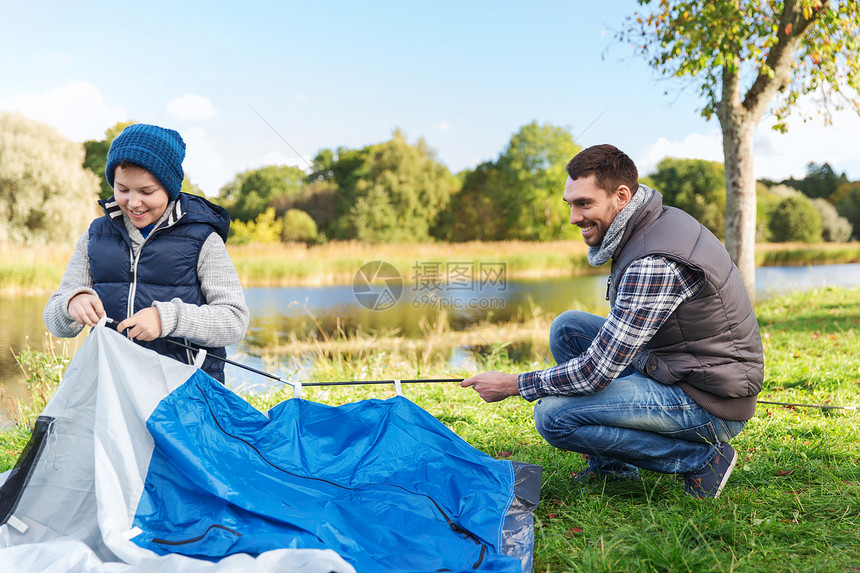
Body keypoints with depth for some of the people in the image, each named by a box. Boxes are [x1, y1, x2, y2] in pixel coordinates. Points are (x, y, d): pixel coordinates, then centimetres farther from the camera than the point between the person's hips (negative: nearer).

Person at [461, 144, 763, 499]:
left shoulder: (655, 264, -26)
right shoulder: (661, 221, 5)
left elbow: (598, 371, -24)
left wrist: (512, 385, -12)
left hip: (712, 406, -10)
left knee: (553, 416, -17)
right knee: (567, 327, 7)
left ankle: (700, 458, -5)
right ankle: (612, 465, 15)